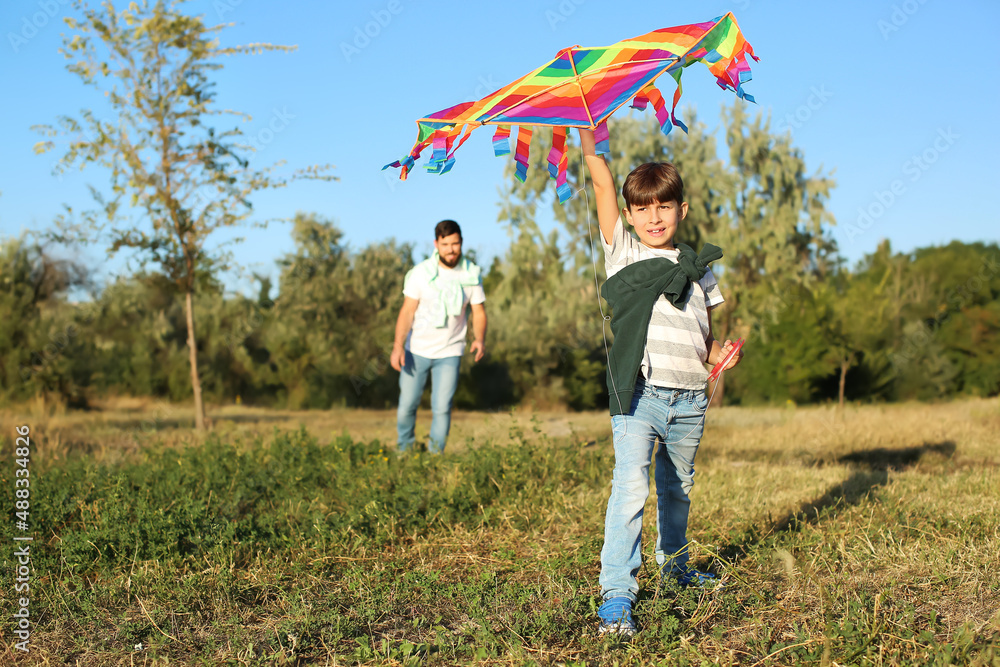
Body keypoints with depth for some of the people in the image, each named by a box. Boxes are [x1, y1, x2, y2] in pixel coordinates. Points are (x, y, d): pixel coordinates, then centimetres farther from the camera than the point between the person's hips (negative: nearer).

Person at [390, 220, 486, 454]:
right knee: (407, 405, 4)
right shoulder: (420, 272, -9)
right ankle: (403, 449, 29)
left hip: (450, 353, 0)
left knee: (442, 409, -5)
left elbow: (479, 312, -1)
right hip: (417, 350, 0)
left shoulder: (472, 274, -4)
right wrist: (398, 346, -21)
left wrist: (480, 339, -21)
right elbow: (407, 311, -9)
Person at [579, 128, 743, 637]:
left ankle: (674, 563, 41)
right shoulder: (623, 251, 5)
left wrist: (721, 353, 0)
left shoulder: (698, 268, 14)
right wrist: (588, 133, 1)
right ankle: (616, 594, -12)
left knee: (678, 488, 19)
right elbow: (602, 180, -1)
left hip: (689, 400, 4)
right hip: (639, 393, -4)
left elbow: (703, 336, 18)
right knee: (630, 486, -16)